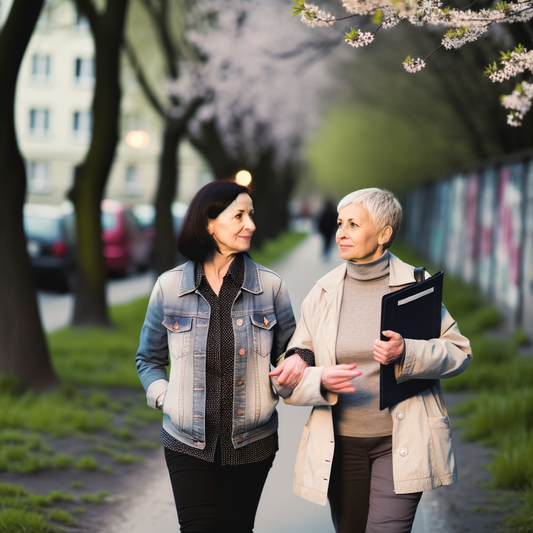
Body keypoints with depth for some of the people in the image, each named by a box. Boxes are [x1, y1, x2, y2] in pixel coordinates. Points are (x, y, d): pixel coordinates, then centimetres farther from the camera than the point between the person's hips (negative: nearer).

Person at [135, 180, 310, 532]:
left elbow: (288, 349, 11)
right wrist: (164, 397, -5)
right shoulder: (170, 286, -1)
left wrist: (298, 361, -13)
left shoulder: (270, 286, -1)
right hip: (188, 445, -1)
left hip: (251, 445, 1)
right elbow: (148, 360, 12)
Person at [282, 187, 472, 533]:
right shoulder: (323, 294, 3)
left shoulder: (416, 286, -2)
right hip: (340, 443, 3)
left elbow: (459, 352, -2)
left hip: (401, 442, -3)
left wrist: (406, 353, -19)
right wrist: (320, 381, -20)